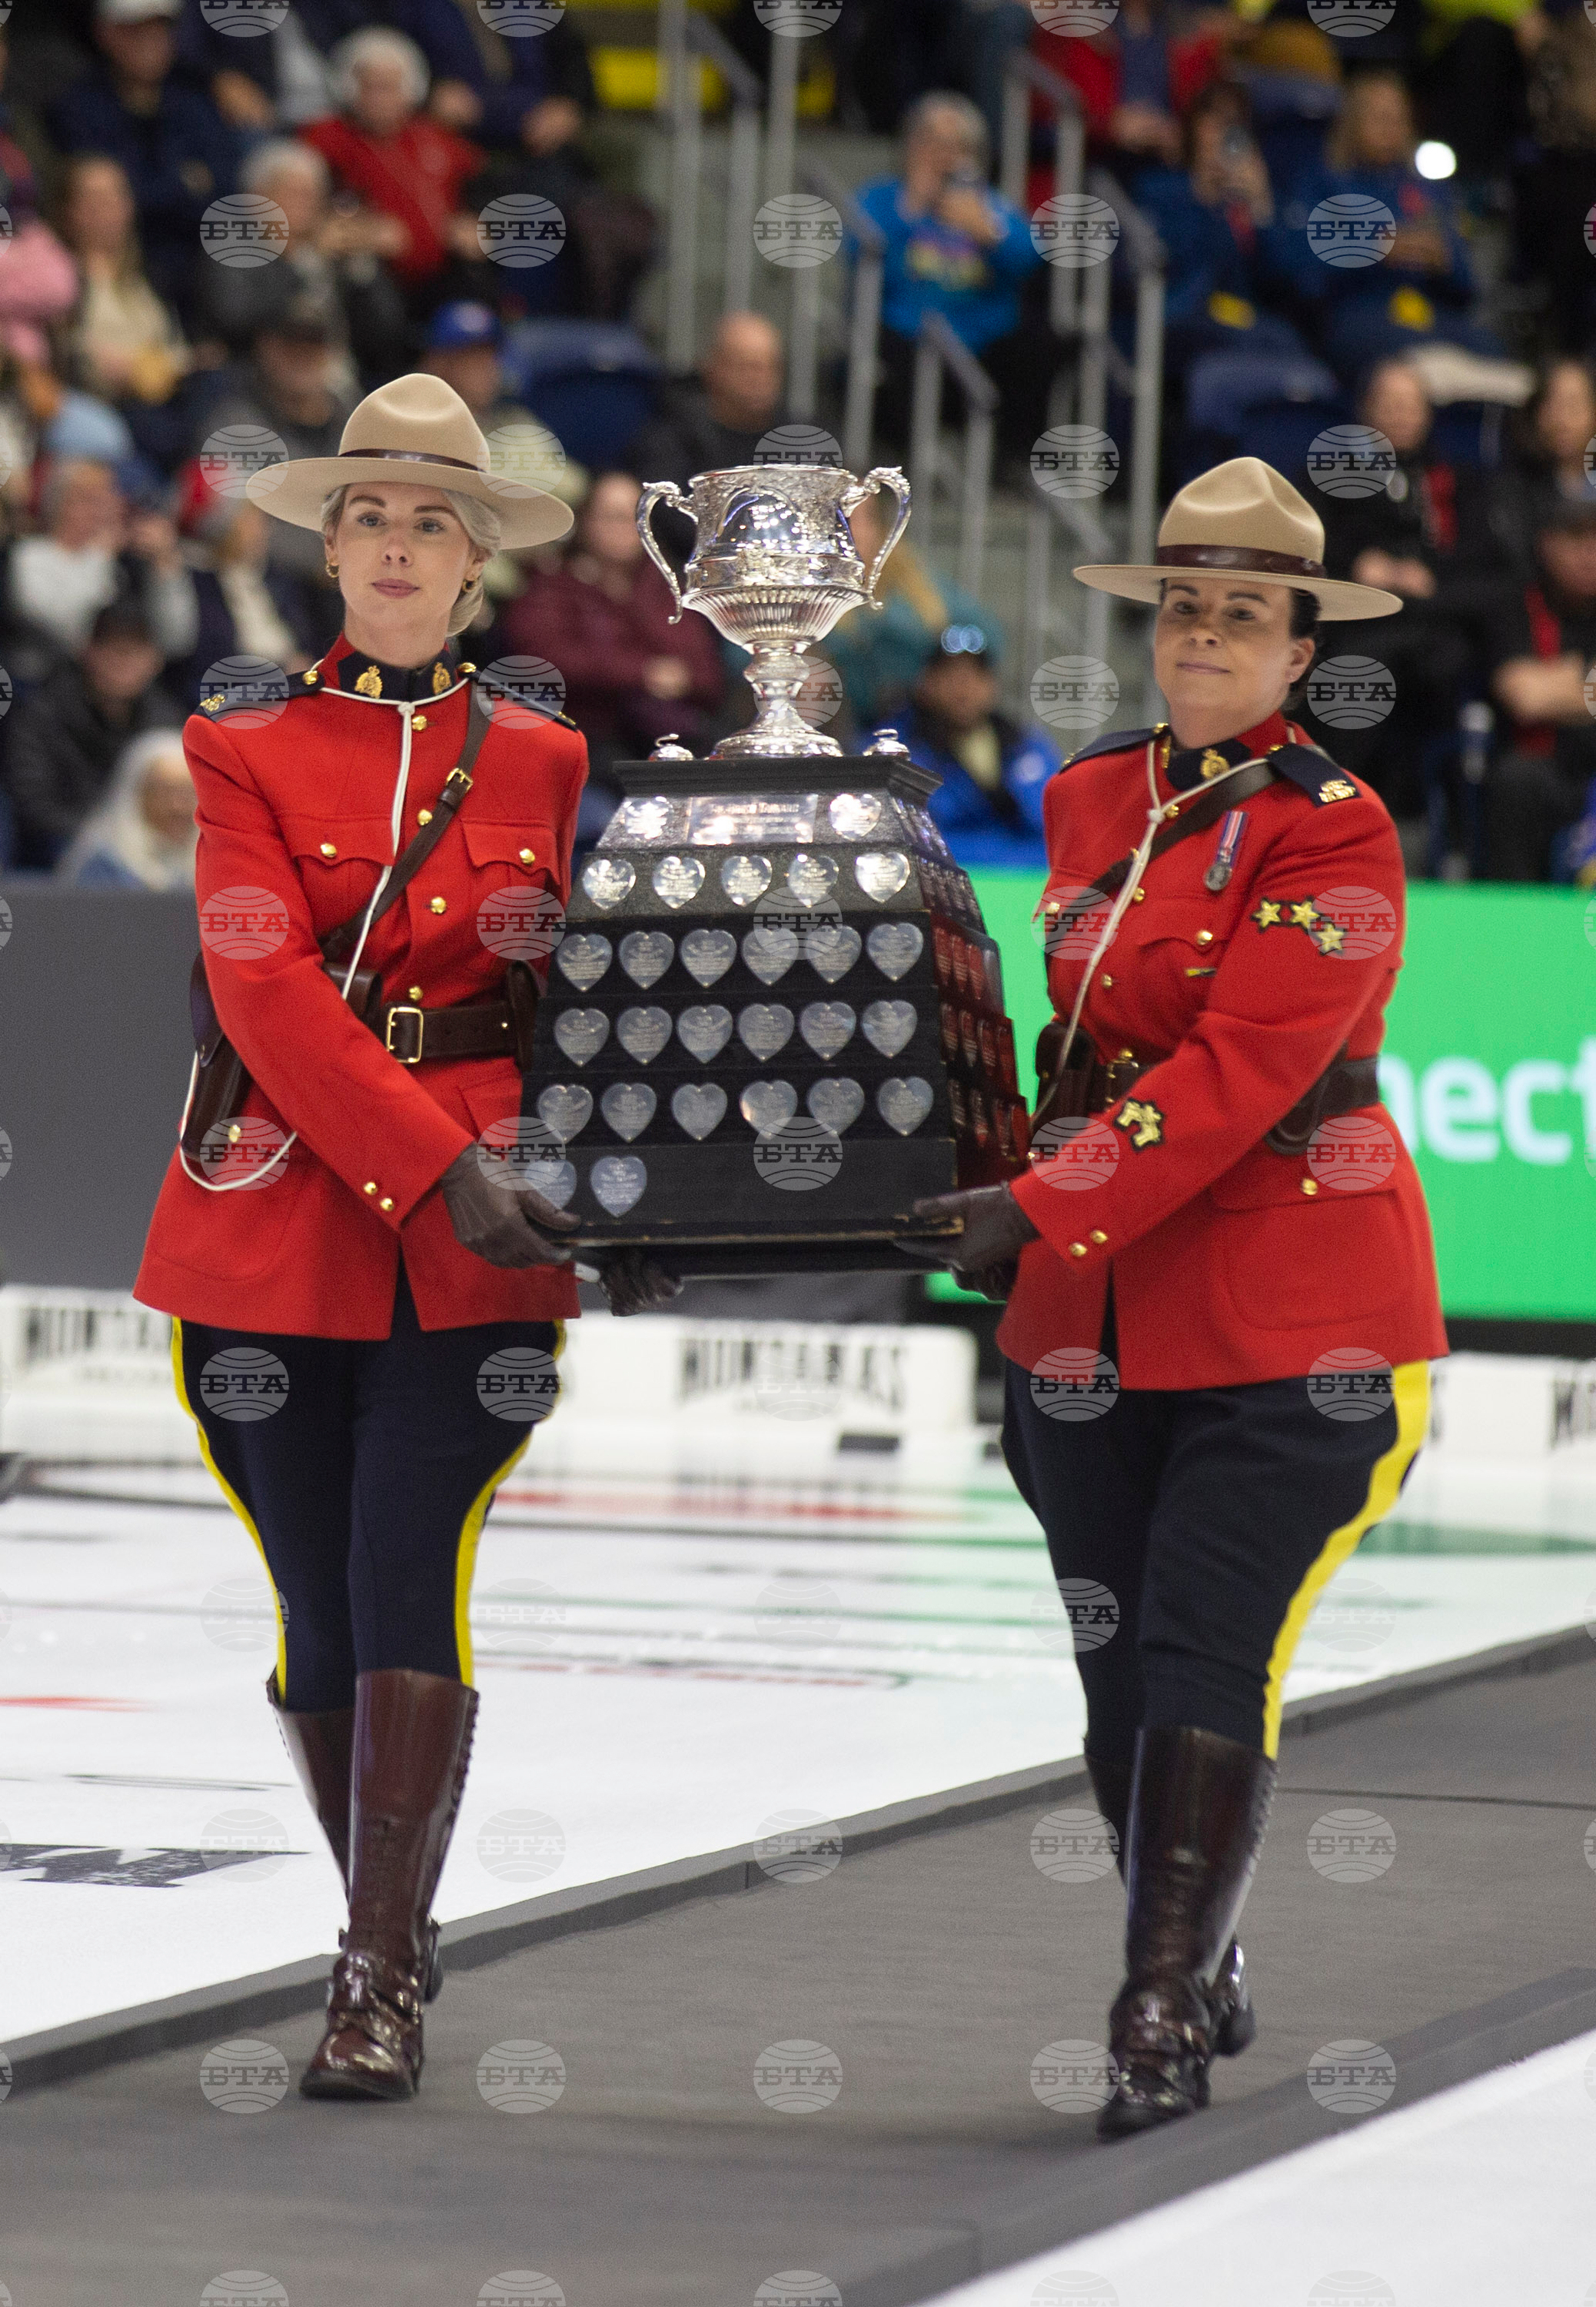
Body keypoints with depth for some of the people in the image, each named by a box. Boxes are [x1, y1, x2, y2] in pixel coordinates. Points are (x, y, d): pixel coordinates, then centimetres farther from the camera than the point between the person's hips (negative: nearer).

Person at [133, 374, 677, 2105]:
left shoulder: (540, 764, 10)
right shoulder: (247, 751, 4)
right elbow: (265, 990, -9)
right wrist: (436, 1166, -19)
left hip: (475, 1247, 0)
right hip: (280, 1230, 0)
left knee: (412, 1582, -12)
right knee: (320, 1611, 5)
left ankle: (380, 1982, -11)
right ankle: (389, 1925, 23)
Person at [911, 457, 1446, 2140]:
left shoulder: (1332, 832, -11)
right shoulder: (1091, 799, 10)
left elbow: (1241, 1069, -19)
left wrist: (1042, 1212, -22)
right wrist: (1037, 1211, 18)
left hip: (1291, 1320, -6)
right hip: (1096, 1313, 6)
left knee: (1207, 1659, -10)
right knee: (1117, 1667, 8)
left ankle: (1160, 2022, -6)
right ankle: (1200, 1979, 23)